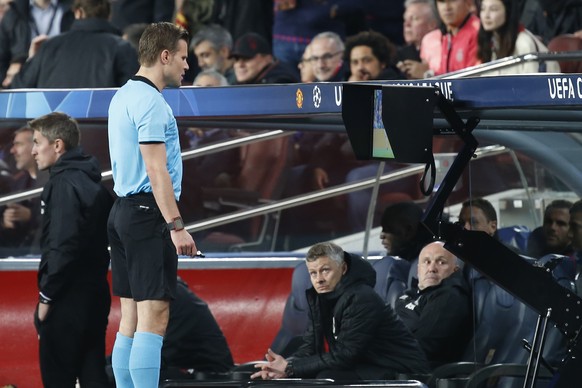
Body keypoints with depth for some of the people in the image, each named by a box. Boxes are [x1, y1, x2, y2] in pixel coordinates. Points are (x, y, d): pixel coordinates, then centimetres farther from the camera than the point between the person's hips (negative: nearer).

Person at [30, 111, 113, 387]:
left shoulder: (64, 184, -14)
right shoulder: (93, 183, 13)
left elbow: (62, 247, -22)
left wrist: (46, 295, -14)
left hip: (67, 301, -9)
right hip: (94, 294, 9)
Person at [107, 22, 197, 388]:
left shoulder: (124, 96, 17)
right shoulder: (150, 101, -13)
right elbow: (156, 170, -19)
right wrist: (176, 225, -21)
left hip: (123, 210, 10)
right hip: (150, 212, -10)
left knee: (131, 321, 8)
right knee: (154, 317, -13)